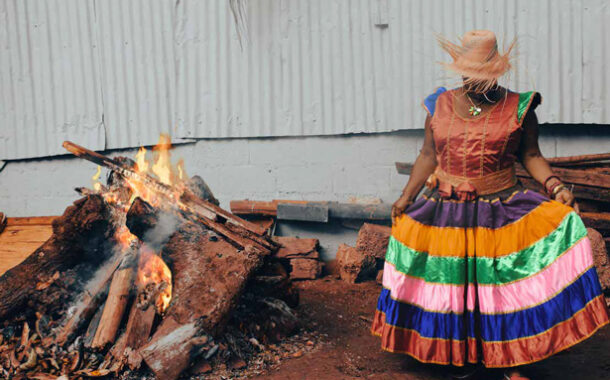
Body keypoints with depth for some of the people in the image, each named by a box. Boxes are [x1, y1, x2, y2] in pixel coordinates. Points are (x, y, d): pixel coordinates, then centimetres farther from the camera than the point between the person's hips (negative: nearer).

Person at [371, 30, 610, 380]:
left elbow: (531, 156, 4)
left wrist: (555, 186, -12)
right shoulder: (440, 106, 6)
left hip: (502, 212, -2)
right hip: (446, 213, 2)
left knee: (507, 285, -4)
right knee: (455, 283, 8)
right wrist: (407, 196, 5)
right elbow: (428, 156, 10)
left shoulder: (518, 107, 0)